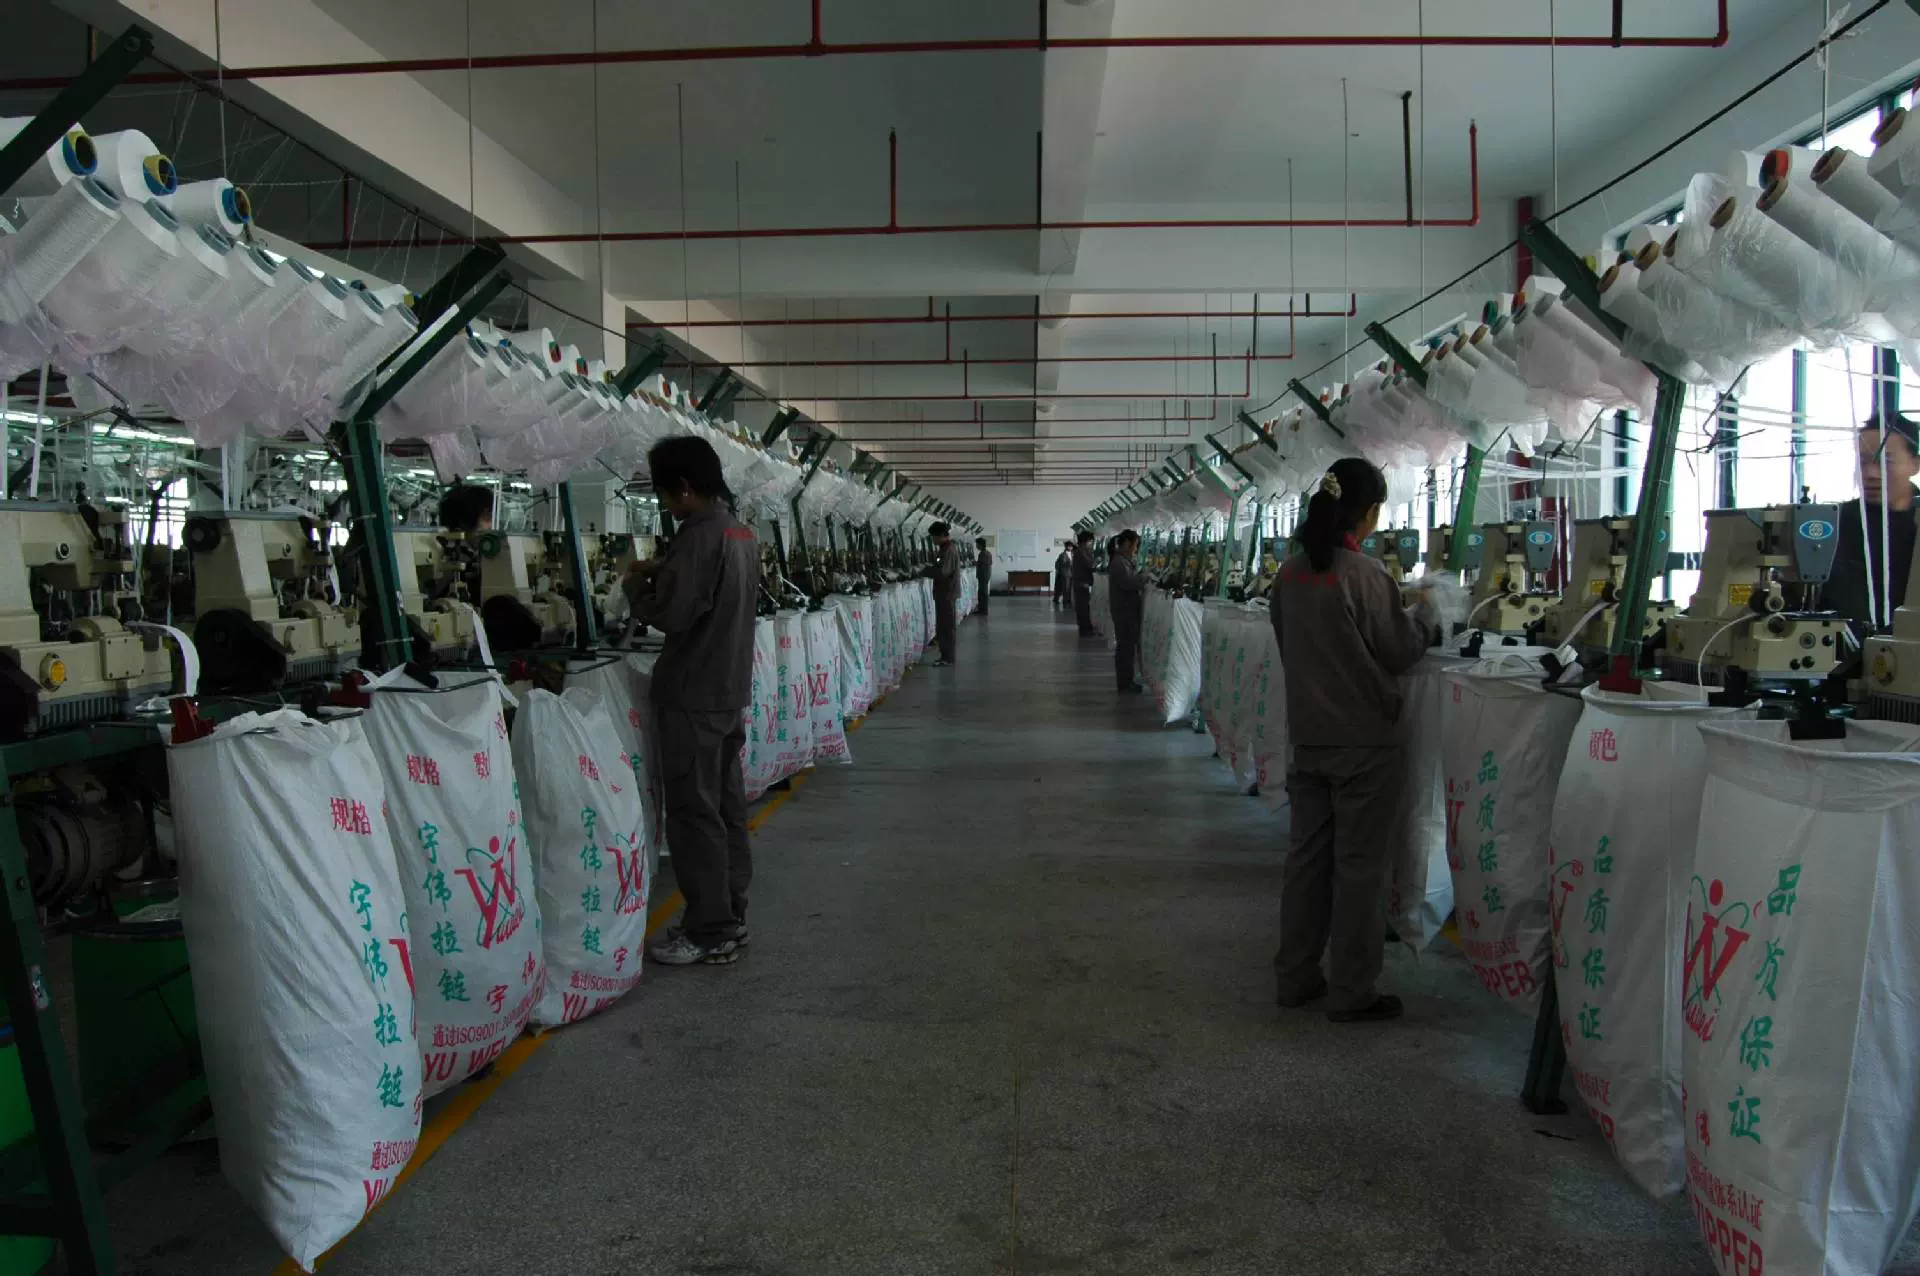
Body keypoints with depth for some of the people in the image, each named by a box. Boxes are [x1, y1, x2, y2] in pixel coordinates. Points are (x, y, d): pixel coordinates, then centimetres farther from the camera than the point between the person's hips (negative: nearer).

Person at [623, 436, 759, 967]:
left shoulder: (698, 535, -18)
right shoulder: (740, 533, 11)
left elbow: (671, 615, -23)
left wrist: (636, 587, -5)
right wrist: (663, 574, 11)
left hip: (693, 697, -9)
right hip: (730, 689, 9)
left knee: (695, 815, -3)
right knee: (727, 808, 14)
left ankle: (710, 933, 3)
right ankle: (729, 917, 22)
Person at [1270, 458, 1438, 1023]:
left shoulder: (1291, 572, 2)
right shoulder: (1365, 575, -18)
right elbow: (1400, 653, -9)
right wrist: (1424, 613, 7)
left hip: (1307, 736, 7)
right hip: (1363, 741, -6)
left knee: (1307, 854, 15)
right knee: (1360, 865, 4)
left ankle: (1295, 976, 24)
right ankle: (1351, 992, 13)